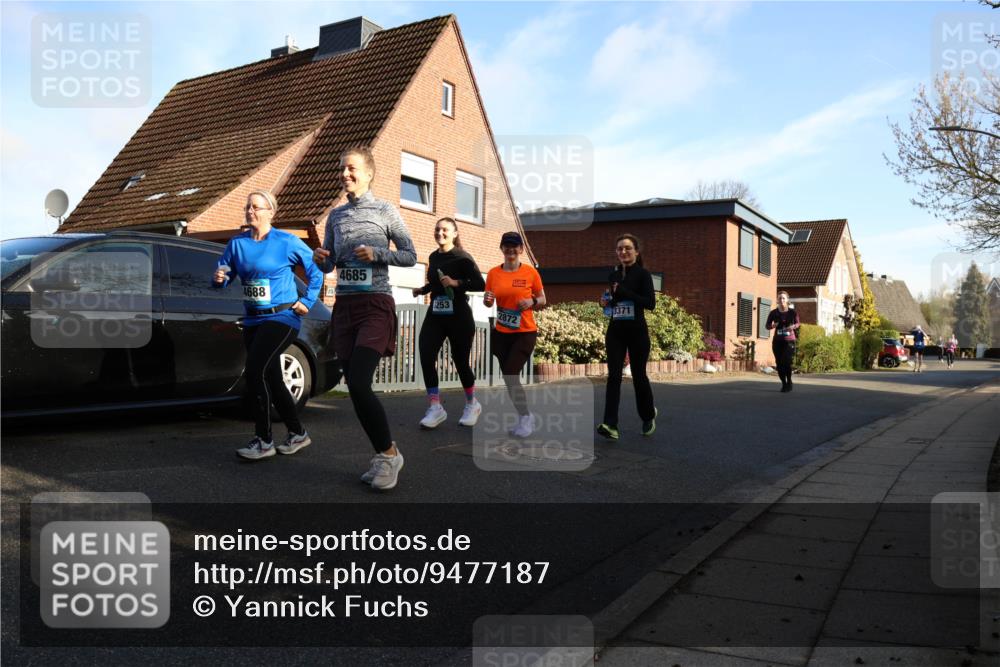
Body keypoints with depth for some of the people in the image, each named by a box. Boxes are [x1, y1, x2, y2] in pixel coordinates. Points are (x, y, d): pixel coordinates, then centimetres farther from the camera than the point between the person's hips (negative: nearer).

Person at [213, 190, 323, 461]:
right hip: (253, 320, 6)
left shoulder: (287, 242, -7)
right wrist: (219, 278, -13)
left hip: (282, 317, -6)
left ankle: (263, 441, -9)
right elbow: (222, 276, 10)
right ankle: (297, 434, 25)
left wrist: (307, 302, -5)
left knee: (255, 370, -18)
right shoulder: (237, 243, 7)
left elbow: (316, 270, -1)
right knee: (271, 378, 10)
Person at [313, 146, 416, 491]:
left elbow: (410, 256, 2)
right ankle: (383, 456, 17)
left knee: (358, 385, -18)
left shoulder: (386, 211, 1)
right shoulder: (335, 215, 15)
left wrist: (377, 253, -12)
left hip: (375, 306, -6)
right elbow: (329, 265, 18)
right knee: (355, 388, 4)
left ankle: (388, 453, 0)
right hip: (344, 306, 6)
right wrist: (321, 259, -4)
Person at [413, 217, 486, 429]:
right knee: (426, 356, -14)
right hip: (435, 315, 5)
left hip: (458, 317, -4)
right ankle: (435, 407, -7)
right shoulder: (433, 257, 10)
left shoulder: (462, 257, -7)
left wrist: (457, 283, -23)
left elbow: (480, 284, -12)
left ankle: (472, 404, 29)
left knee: (460, 361, 5)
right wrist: (422, 289, 8)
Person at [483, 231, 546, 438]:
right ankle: (525, 418, 24)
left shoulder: (531, 272, -5)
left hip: (525, 333, -4)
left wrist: (532, 302, -17)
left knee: (511, 374, -16)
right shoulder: (493, 273, 1)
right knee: (509, 377, 9)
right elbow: (488, 302, 10)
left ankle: (525, 417, 1)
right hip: (501, 333, 4)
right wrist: (487, 300, -13)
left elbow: (543, 300, 4)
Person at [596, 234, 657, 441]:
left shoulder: (643, 274, -5)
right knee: (613, 376, -8)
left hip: (636, 332, -4)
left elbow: (651, 303, -15)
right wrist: (605, 302, 0)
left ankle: (648, 416, 31)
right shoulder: (613, 275, 10)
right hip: (615, 332, 4)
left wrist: (624, 291, -21)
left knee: (638, 376, 7)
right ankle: (610, 425, -14)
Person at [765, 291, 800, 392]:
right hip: (777, 341, 2)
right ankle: (784, 384, 21)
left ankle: (789, 381, 7)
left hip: (789, 340, -2)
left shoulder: (792, 312, -4)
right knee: (779, 364, 3)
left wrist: (793, 326, -12)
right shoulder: (773, 313, -2)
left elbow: (798, 324, 10)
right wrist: (772, 326, -16)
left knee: (787, 362, -16)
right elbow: (767, 325, 6)